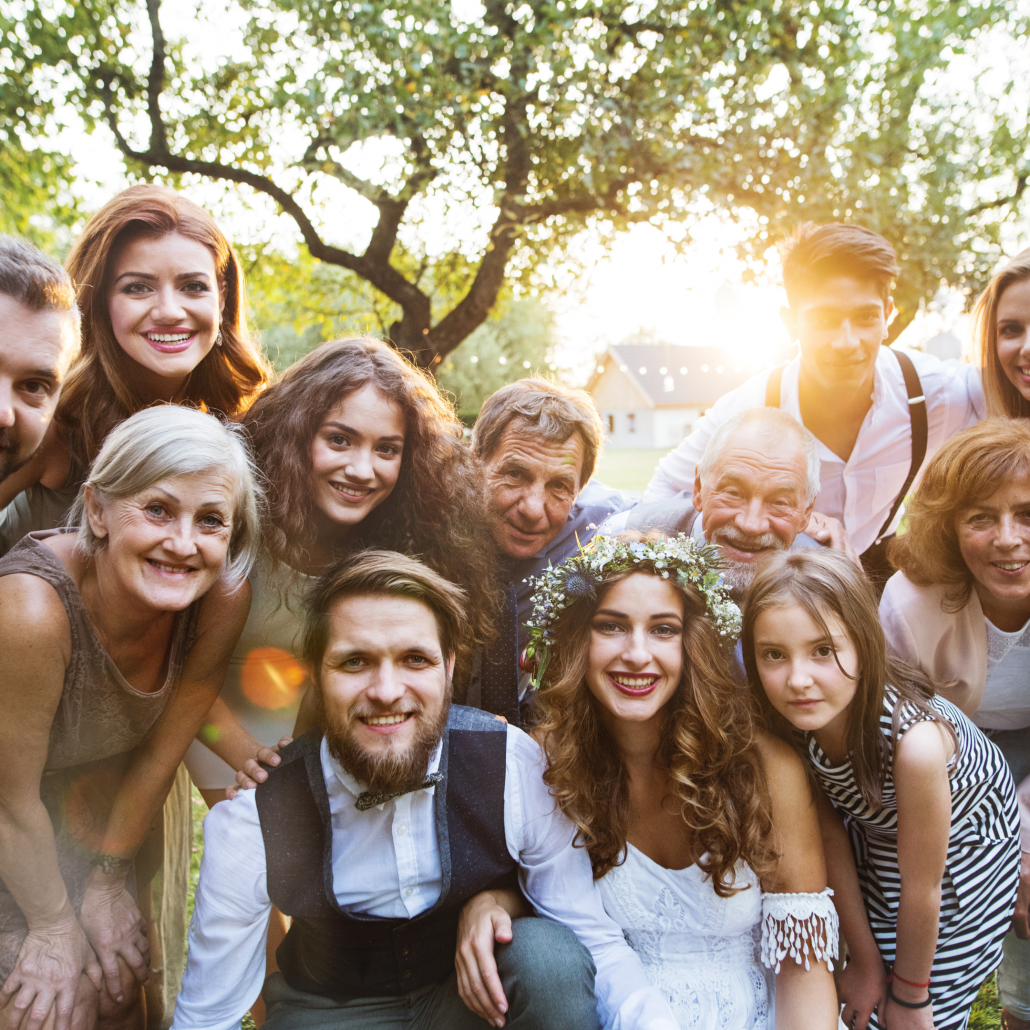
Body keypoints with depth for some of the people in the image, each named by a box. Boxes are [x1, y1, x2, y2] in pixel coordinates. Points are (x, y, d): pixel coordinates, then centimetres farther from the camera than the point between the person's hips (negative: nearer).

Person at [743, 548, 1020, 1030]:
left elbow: (920, 890, -26)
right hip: (874, 835, 4)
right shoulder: (782, 720, -28)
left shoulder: (914, 741, -42)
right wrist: (864, 954, -6)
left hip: (963, 842, -3)